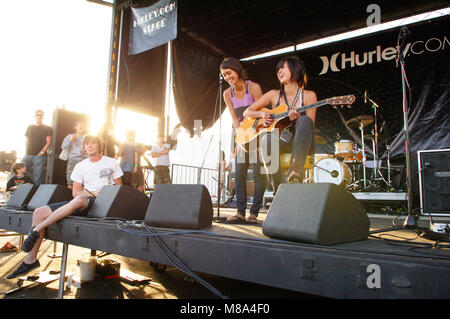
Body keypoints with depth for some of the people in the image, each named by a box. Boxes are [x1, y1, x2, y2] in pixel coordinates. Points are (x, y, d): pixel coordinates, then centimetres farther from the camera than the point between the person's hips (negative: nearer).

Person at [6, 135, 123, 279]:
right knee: (39, 212, -9)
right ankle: (30, 260, -6)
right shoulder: (80, 166, 18)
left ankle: (36, 230, -25)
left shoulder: (111, 162, 8)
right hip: (82, 204, 5)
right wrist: (93, 194, -9)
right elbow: (75, 191, 11)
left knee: (79, 200, -39)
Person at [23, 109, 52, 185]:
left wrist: (41, 152, -12)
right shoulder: (29, 127, 17)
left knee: (37, 176, -6)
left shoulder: (47, 128, 3)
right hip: (28, 155, 4)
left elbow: (48, 142, -3)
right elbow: (27, 141, 19)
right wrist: (26, 152, 6)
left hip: (39, 156, -4)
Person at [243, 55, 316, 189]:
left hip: (300, 144, -1)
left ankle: (296, 172, -45)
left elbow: (310, 125, 0)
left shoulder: (308, 95, 5)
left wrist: (298, 118, -21)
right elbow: (247, 112, 13)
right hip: (278, 143, 2)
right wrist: (262, 114, -8)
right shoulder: (274, 95, 11)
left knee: (305, 120, -32)